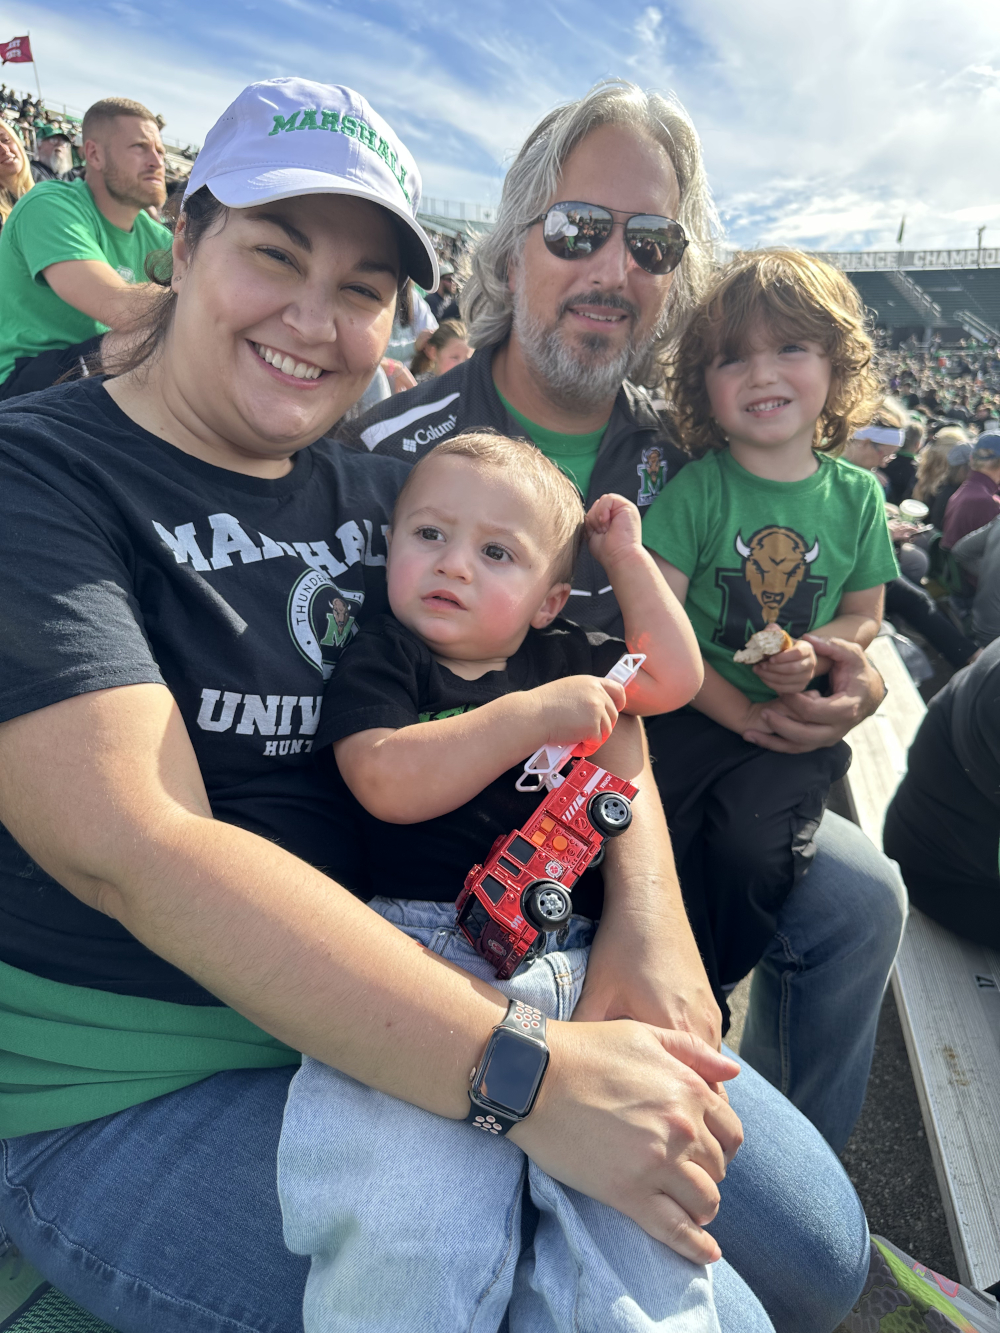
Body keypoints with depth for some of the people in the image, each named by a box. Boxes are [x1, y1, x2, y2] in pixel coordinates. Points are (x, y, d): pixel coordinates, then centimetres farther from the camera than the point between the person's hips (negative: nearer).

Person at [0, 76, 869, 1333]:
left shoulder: (379, 492, 6)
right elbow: (139, 851, -25)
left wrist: (650, 912, -14)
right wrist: (530, 1079, -31)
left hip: (420, 1003, 6)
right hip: (136, 1088, -5)